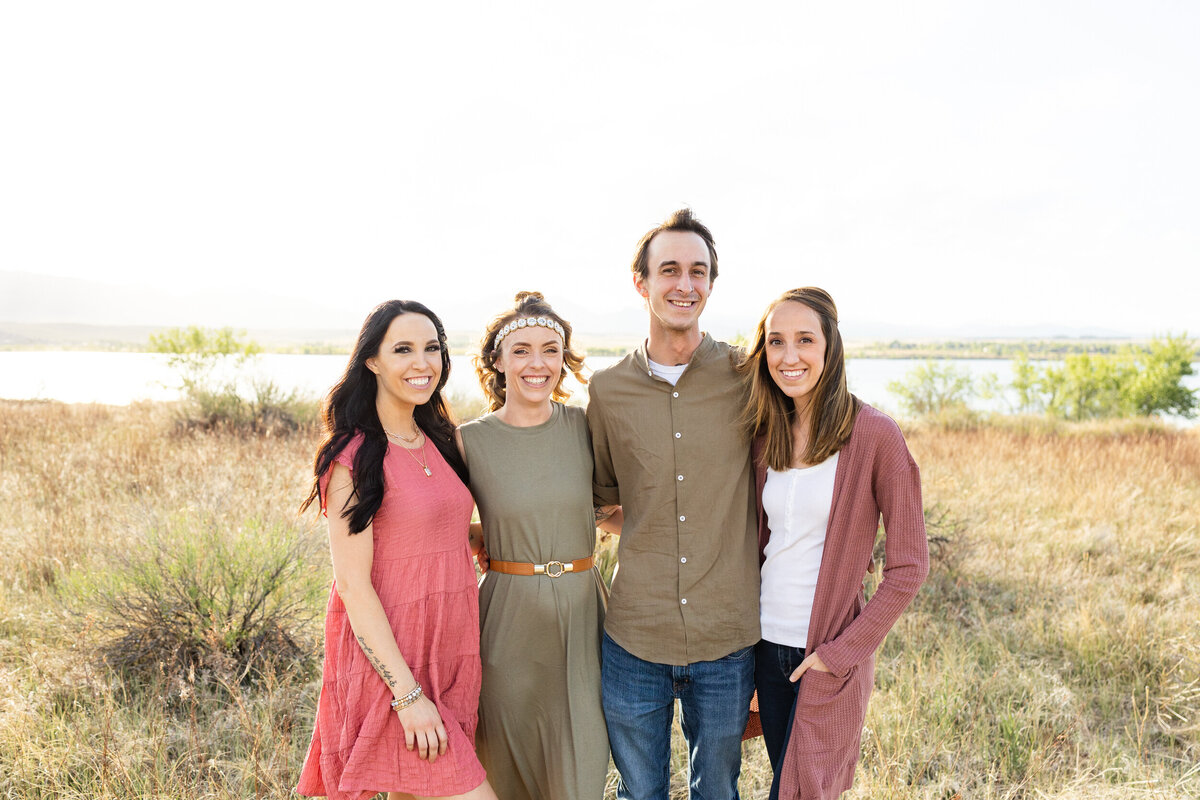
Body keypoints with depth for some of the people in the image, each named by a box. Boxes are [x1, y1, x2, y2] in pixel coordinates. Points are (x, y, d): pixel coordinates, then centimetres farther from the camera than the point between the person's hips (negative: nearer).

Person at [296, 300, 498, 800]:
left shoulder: (437, 443, 9)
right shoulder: (354, 458, -13)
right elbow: (353, 584, -15)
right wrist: (408, 694, -18)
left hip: (447, 657, 7)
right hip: (388, 664, -7)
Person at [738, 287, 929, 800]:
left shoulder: (874, 436, -14)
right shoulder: (766, 435, 3)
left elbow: (908, 566, -12)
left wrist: (844, 651, -13)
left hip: (830, 655, -5)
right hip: (767, 644, 5)